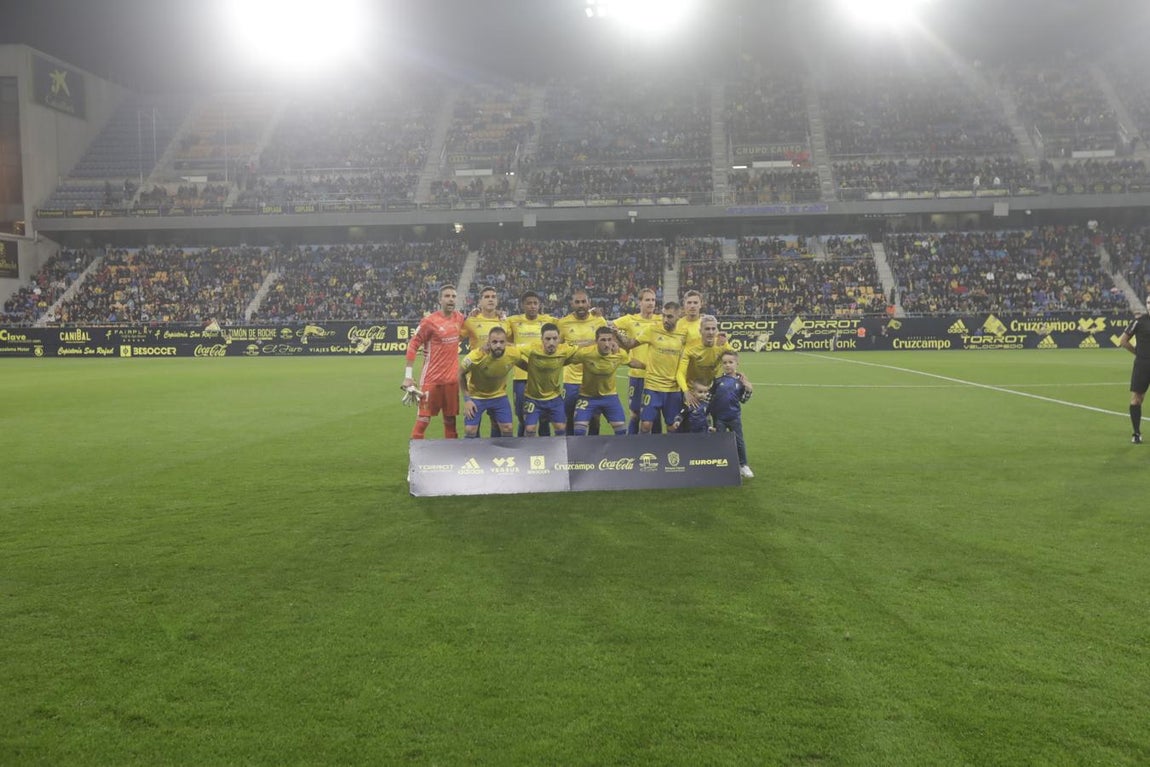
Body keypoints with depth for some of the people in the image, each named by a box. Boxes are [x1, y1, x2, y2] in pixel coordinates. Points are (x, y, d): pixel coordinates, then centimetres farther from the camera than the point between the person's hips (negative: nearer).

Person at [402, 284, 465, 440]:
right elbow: (413, 345, -7)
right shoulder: (429, 321, -10)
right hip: (431, 379, -5)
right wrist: (408, 375, -11)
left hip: (452, 378, 5)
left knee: (450, 420, 11)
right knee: (423, 419, -3)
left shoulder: (459, 318, 5)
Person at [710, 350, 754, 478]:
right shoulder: (718, 378, -8)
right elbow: (710, 394, -2)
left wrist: (749, 390, -10)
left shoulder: (740, 380, -2)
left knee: (739, 441, 10)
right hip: (719, 416, -1)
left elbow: (742, 400, 5)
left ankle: (743, 465, 23)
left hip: (734, 416, 1)